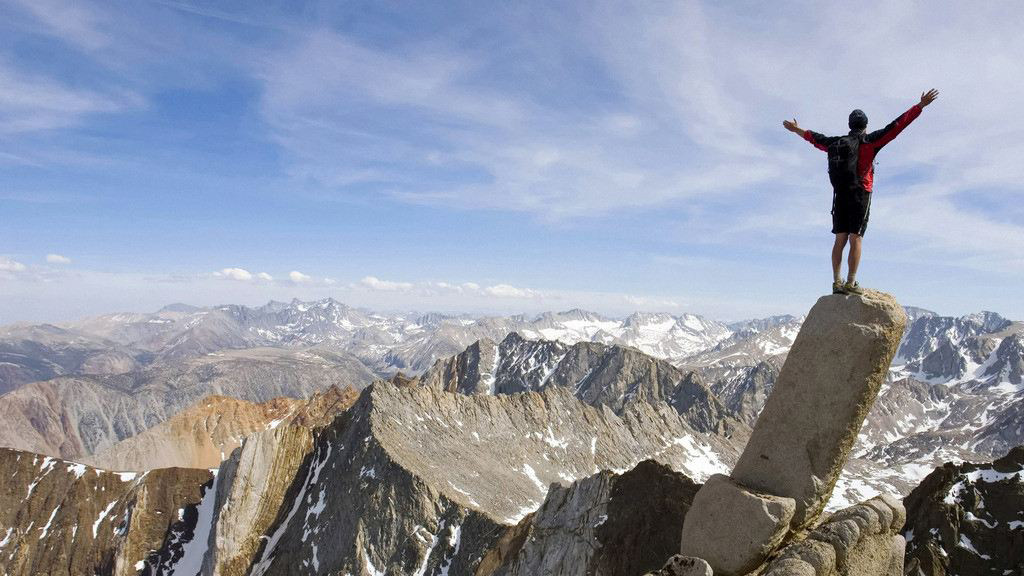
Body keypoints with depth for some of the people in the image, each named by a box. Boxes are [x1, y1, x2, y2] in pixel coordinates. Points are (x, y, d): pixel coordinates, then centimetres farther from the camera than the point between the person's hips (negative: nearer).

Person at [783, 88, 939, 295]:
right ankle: (850, 283, -12)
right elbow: (896, 126, -4)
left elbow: (815, 138, 29)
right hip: (860, 195, -5)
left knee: (840, 239, 4)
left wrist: (796, 129, 46)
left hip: (840, 196, 5)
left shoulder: (836, 142, 13)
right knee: (856, 239, -7)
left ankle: (837, 282, -1)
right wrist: (921, 106, -1)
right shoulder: (869, 141, 0)